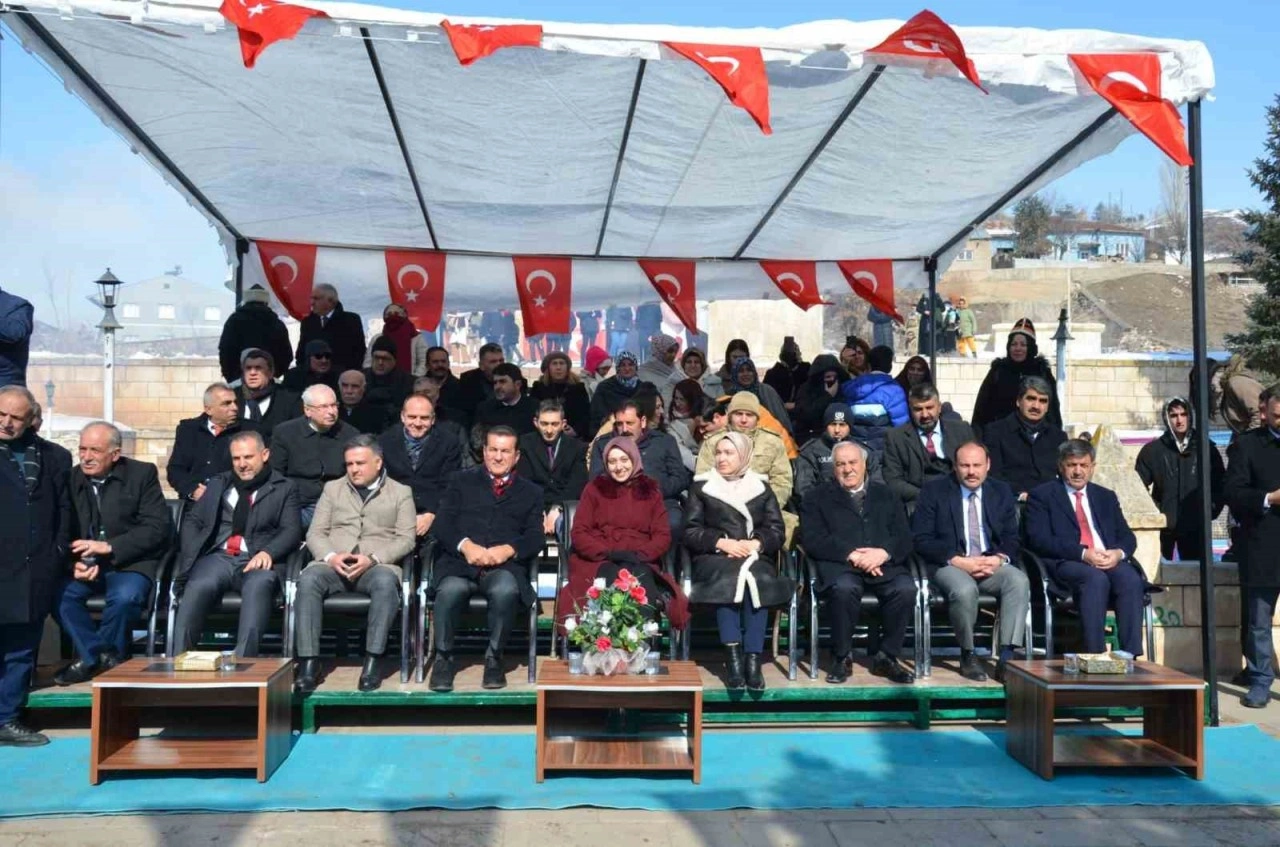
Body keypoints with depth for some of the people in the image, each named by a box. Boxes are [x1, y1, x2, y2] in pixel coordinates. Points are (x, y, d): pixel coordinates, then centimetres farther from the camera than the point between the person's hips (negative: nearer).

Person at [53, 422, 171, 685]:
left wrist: (108, 547, -20)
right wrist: (75, 563, -15)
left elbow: (158, 528, -10)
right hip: (84, 563, 3)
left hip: (130, 562, -3)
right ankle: (103, 656, -8)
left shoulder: (142, 474, -3)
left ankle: (92, 656, -3)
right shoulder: (71, 478, 6)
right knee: (57, 593, -26)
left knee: (125, 597, -32)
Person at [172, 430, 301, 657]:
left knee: (258, 586, -37)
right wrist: (193, 554, -2)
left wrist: (267, 552, -17)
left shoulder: (284, 488, 16)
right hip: (217, 557, 2)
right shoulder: (218, 484, 26)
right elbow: (191, 520, 18)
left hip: (257, 561, -2)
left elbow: (291, 531, 3)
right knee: (198, 587, -31)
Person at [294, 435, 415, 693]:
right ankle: (309, 662, -29)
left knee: (386, 582, -37)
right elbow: (315, 533, 13)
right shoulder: (333, 488, 21)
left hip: (378, 565, -2)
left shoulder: (400, 493, 14)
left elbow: (406, 538, 3)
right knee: (308, 579, -31)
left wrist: (372, 558, -14)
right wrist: (331, 556, -10)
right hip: (334, 564, 2)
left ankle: (372, 661, -33)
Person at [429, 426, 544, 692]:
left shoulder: (530, 492, 22)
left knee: (506, 591, -36)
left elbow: (535, 538, 9)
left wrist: (508, 549, -12)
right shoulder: (462, 481, 21)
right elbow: (443, 524, 8)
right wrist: (466, 545, -12)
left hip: (505, 566, 0)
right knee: (450, 590, -35)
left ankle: (494, 658, -12)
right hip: (460, 562, 0)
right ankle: (444, 657, -10)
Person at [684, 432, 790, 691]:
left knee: (757, 579, -33)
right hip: (714, 558, -1)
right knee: (728, 578, -34)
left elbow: (777, 531, 8)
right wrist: (722, 543, -12)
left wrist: (755, 543, -12)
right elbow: (691, 532, 5)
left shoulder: (761, 487, 18)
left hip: (755, 557, 1)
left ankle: (753, 660, -35)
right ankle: (733, 658, -38)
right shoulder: (701, 486, 15)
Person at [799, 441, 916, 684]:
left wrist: (884, 552, -11)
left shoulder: (884, 495, 23)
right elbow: (812, 540, 0)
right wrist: (851, 555, -14)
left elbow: (904, 537, 12)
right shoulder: (818, 498, 15)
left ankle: (886, 657, -9)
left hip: (883, 564, 2)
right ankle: (842, 658, -13)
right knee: (844, 588, -35)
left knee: (906, 589, -28)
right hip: (839, 565, -2)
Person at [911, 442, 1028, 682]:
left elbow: (1012, 538, 11)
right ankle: (968, 656, -11)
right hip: (948, 564, -3)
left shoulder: (1002, 491, 12)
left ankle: (1006, 657, -25)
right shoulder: (933, 490, 1)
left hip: (991, 563, 4)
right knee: (964, 589, -35)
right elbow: (921, 539, -6)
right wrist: (958, 561, -18)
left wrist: (999, 558, -12)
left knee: (1019, 581, -27)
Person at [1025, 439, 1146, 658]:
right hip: (1066, 563, -4)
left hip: (1110, 561, 4)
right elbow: (1039, 540, -5)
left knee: (1131, 579, -29)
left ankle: (1131, 655, -29)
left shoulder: (1106, 496, 25)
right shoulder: (1041, 496, 9)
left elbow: (1127, 536, 17)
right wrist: (1083, 553, -17)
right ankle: (1095, 654, -35)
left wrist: (1118, 553, -9)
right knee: (1095, 578, -35)